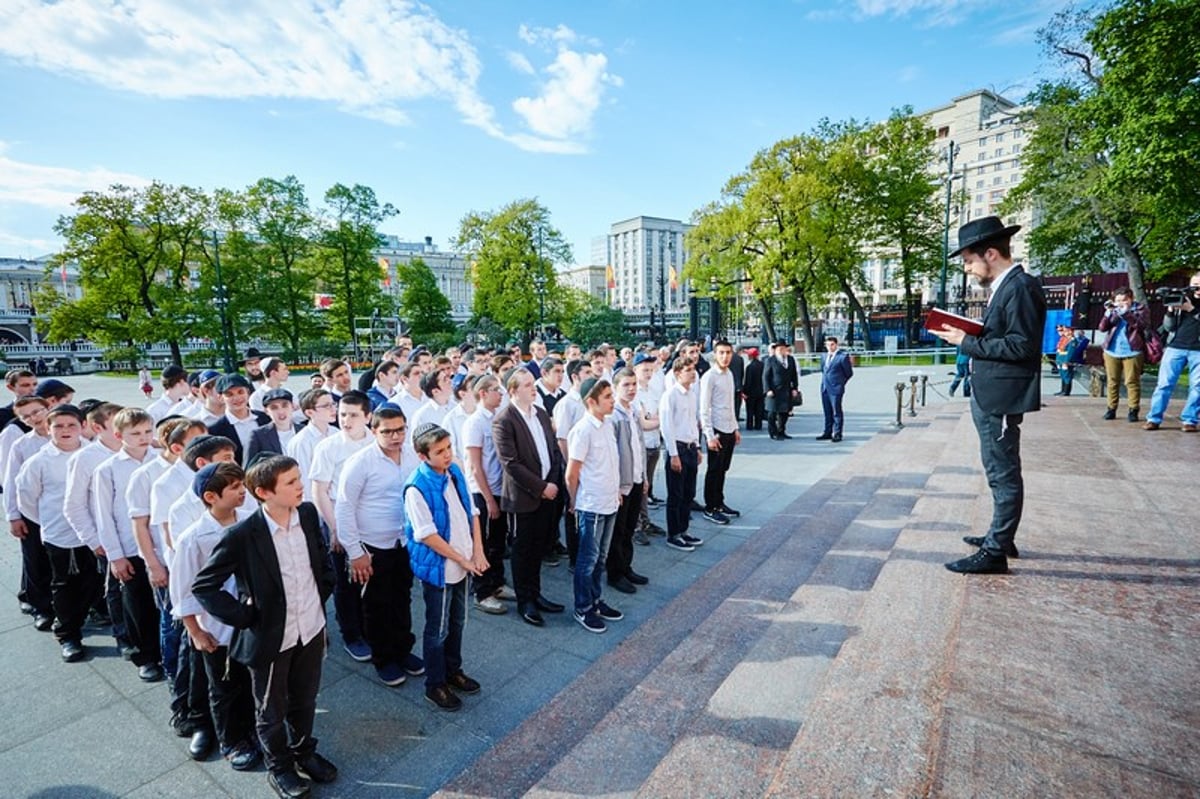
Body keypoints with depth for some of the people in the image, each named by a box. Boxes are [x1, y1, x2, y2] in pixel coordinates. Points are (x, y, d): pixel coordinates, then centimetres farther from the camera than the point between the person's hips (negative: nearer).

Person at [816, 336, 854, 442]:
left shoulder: (843, 357, -7)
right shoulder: (824, 356, 12)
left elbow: (849, 373, -1)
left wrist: (840, 383, 6)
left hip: (835, 389, -6)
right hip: (824, 388, 6)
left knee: (837, 412, -1)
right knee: (827, 412, 12)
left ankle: (837, 434, 5)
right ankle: (827, 433, 19)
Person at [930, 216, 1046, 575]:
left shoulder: (1020, 287, -15)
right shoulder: (1006, 286, 15)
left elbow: (1021, 345, -21)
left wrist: (968, 341, -17)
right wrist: (967, 336, 3)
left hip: (1001, 399, -10)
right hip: (990, 396, 10)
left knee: (1004, 474, -1)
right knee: (1001, 473, 19)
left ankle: (995, 553, 8)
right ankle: (1001, 536, 34)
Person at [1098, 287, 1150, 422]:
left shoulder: (1139, 308, 3)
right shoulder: (1113, 310, 11)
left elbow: (1143, 324, -13)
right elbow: (1102, 328, 1)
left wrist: (1126, 312, -20)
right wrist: (1108, 313, -13)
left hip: (1132, 352, -3)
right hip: (1112, 351, 3)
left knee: (1132, 382, -2)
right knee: (1112, 381, 6)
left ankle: (1133, 410, 3)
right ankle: (1111, 409, 12)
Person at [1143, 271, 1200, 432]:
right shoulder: (1181, 299, 11)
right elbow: (1169, 326, 8)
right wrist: (1171, 311, -7)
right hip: (1175, 347, 0)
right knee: (1164, 383, -3)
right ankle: (1154, 418, -2)